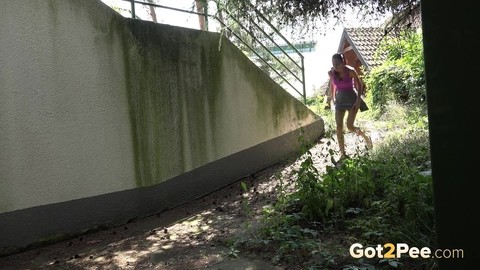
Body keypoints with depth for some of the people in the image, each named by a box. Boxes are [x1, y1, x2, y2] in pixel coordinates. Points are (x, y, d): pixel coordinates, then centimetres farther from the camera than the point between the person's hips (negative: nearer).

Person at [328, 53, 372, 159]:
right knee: (339, 127, -6)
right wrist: (332, 98, 15)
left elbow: (359, 84, -7)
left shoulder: (350, 71, -20)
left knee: (350, 126, -10)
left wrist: (358, 100, -12)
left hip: (352, 99, -3)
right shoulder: (331, 73, -10)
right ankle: (342, 153, 3)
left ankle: (365, 137, 23)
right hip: (340, 100, 4)